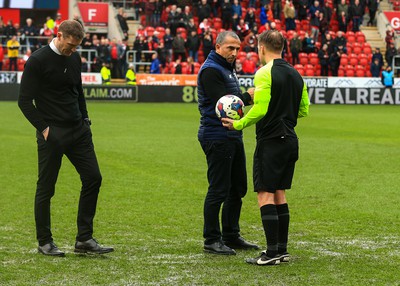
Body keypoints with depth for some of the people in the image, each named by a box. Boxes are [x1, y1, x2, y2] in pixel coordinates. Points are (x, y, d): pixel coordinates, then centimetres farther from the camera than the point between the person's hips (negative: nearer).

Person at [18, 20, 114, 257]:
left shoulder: (74, 58, 9)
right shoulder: (38, 61, -11)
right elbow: (25, 101, -10)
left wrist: (85, 119, 13)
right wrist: (44, 128, -15)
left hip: (78, 131, 7)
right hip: (52, 134, -6)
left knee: (93, 178, 0)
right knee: (46, 188, 2)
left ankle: (84, 239, 7)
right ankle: (45, 242, 14)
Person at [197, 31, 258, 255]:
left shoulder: (228, 68, 18)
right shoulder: (211, 70, -14)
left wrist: (249, 96, 4)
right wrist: (248, 96, -12)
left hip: (233, 136, 10)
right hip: (217, 138, -10)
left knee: (238, 188, 14)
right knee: (218, 190, -6)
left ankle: (231, 236, 22)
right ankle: (212, 240, 1)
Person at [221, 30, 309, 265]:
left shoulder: (265, 73, -13)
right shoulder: (295, 74, 11)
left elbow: (260, 109, -20)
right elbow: (304, 109, 15)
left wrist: (238, 124, -7)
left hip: (271, 140, -8)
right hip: (290, 140, 8)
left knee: (265, 194, -6)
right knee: (279, 193, 14)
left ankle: (272, 252, -10)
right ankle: (282, 250, 15)